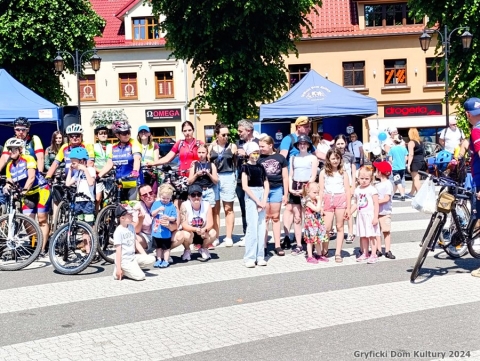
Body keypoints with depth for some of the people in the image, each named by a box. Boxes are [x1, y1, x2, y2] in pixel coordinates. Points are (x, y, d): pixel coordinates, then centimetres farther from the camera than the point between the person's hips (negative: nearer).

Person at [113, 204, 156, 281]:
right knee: (140, 276, -20)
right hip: (124, 260, -8)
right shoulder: (118, 231, -15)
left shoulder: (131, 227, 8)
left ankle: (133, 268, 3)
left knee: (151, 259, -11)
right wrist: (118, 268, -17)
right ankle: (123, 271, 1)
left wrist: (145, 256, 6)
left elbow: (136, 243, 13)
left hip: (133, 257, 8)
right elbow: (118, 251, -16)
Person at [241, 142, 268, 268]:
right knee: (252, 227, -10)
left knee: (261, 227, 4)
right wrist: (257, 201, -12)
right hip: (250, 196, -5)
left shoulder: (261, 167, 13)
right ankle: (249, 257, -6)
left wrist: (264, 201, -4)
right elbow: (245, 186, -9)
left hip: (261, 196, 5)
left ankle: (260, 256, 9)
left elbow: (266, 185, 11)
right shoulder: (245, 167, -2)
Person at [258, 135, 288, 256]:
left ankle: (277, 246, 11)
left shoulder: (280, 158, 2)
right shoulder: (259, 158, 1)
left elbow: (285, 177, 5)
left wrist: (286, 194, 3)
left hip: (277, 189, 0)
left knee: (276, 217, 7)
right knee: (265, 217, 4)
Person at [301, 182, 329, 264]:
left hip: (318, 223, 8)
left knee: (318, 239, 16)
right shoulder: (308, 201, -16)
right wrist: (319, 200, -17)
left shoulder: (315, 200, 10)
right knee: (310, 240, 0)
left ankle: (319, 255, 27)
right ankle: (310, 257, 6)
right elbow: (317, 209, -24)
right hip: (311, 223, -8)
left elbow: (319, 210, 19)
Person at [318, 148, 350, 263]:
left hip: (340, 200, 0)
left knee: (340, 227, 4)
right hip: (328, 200, 0)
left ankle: (338, 253, 9)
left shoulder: (343, 172, 6)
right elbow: (321, 190, 4)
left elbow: (347, 190, 5)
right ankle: (324, 251, 15)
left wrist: (348, 207, 0)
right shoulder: (324, 172, 6)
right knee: (326, 228, -4)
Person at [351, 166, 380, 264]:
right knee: (363, 236, 12)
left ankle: (374, 255, 3)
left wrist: (375, 217, -17)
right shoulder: (357, 190, 8)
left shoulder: (372, 190, -10)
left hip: (370, 215, -6)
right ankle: (365, 254, 21)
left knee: (372, 235, -1)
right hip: (361, 215, 6)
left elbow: (376, 204, -12)